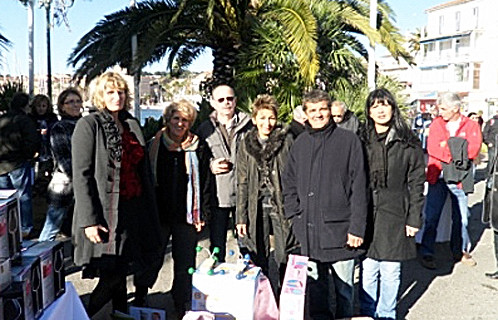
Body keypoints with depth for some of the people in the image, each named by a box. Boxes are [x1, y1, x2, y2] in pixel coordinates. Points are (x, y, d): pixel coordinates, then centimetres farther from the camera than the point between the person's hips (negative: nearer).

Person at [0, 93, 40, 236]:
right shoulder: (24, 120, -8)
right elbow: (33, 141, -16)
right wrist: (29, 155, -2)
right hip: (18, 164, -6)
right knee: (23, 196, 1)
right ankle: (25, 228, 2)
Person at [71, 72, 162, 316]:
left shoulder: (132, 124, 13)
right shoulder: (88, 125, -6)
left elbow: (144, 170, 16)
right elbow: (81, 175, -12)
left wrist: (150, 210, 13)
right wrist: (89, 220, -18)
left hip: (132, 210, 6)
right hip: (106, 212, -6)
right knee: (113, 275, -3)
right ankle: (86, 315, 19)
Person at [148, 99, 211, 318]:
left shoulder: (198, 148, 2)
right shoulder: (155, 146, 3)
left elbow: (204, 182, 3)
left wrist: (202, 214, -1)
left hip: (186, 217, 0)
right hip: (158, 213, 0)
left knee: (185, 266, 7)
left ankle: (183, 310, 20)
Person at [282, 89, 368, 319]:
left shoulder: (348, 140, -4)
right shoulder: (299, 144, 9)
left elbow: (359, 187, -7)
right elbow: (289, 184, 15)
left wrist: (357, 227, -11)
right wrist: (295, 217, 4)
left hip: (340, 229, -3)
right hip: (308, 233, 4)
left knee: (343, 287, 11)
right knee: (314, 288, 14)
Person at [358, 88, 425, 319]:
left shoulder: (408, 143, 2)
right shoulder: (361, 141, 5)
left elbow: (416, 182, 2)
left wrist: (414, 218, -3)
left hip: (395, 215, -1)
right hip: (366, 215, 1)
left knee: (390, 272, 8)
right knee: (368, 271, 8)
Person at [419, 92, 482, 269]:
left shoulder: (471, 126, 3)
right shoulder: (436, 124, 6)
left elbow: (473, 149, -13)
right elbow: (431, 148, -9)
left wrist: (447, 146, -15)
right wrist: (457, 153, -15)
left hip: (459, 177, 0)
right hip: (437, 177, 0)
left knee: (460, 217, 10)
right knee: (431, 217, 0)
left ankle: (460, 251, 28)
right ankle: (427, 253, 8)